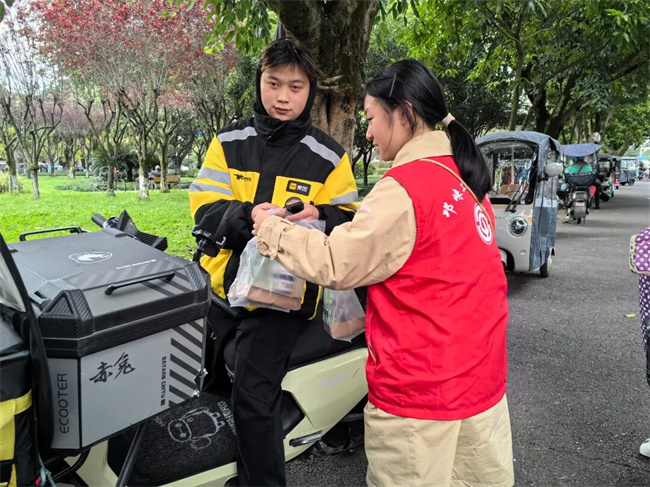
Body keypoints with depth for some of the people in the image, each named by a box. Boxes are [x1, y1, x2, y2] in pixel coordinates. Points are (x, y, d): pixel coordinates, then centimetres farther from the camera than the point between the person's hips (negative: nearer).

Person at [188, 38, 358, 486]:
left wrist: (321, 216, -20)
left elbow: (350, 223, 3)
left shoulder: (329, 156, 2)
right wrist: (248, 215, -20)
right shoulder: (229, 142, 8)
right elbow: (204, 209, 0)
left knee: (254, 399, -14)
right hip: (227, 280, 5)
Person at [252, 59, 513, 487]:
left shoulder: (406, 187, -19)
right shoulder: (465, 178, 8)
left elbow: (337, 264, -17)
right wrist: (320, 222, 10)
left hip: (421, 390, -8)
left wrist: (273, 230, -3)